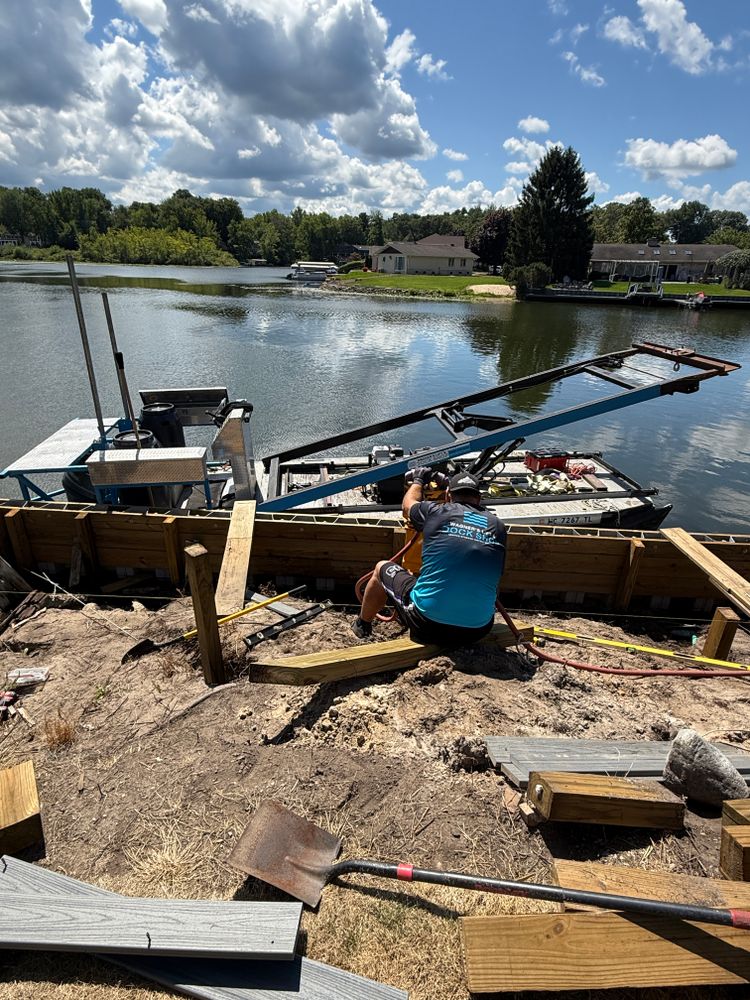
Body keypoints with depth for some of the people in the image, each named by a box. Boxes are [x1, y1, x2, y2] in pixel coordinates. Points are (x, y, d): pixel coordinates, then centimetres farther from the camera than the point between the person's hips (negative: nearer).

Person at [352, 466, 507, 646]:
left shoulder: (436, 512, -6)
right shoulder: (498, 527, 1)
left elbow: (408, 504, 17)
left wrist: (418, 480, 37)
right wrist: (447, 484, 33)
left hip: (427, 623, -2)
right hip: (477, 631, 3)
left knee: (382, 568, 23)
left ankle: (362, 625, 46)